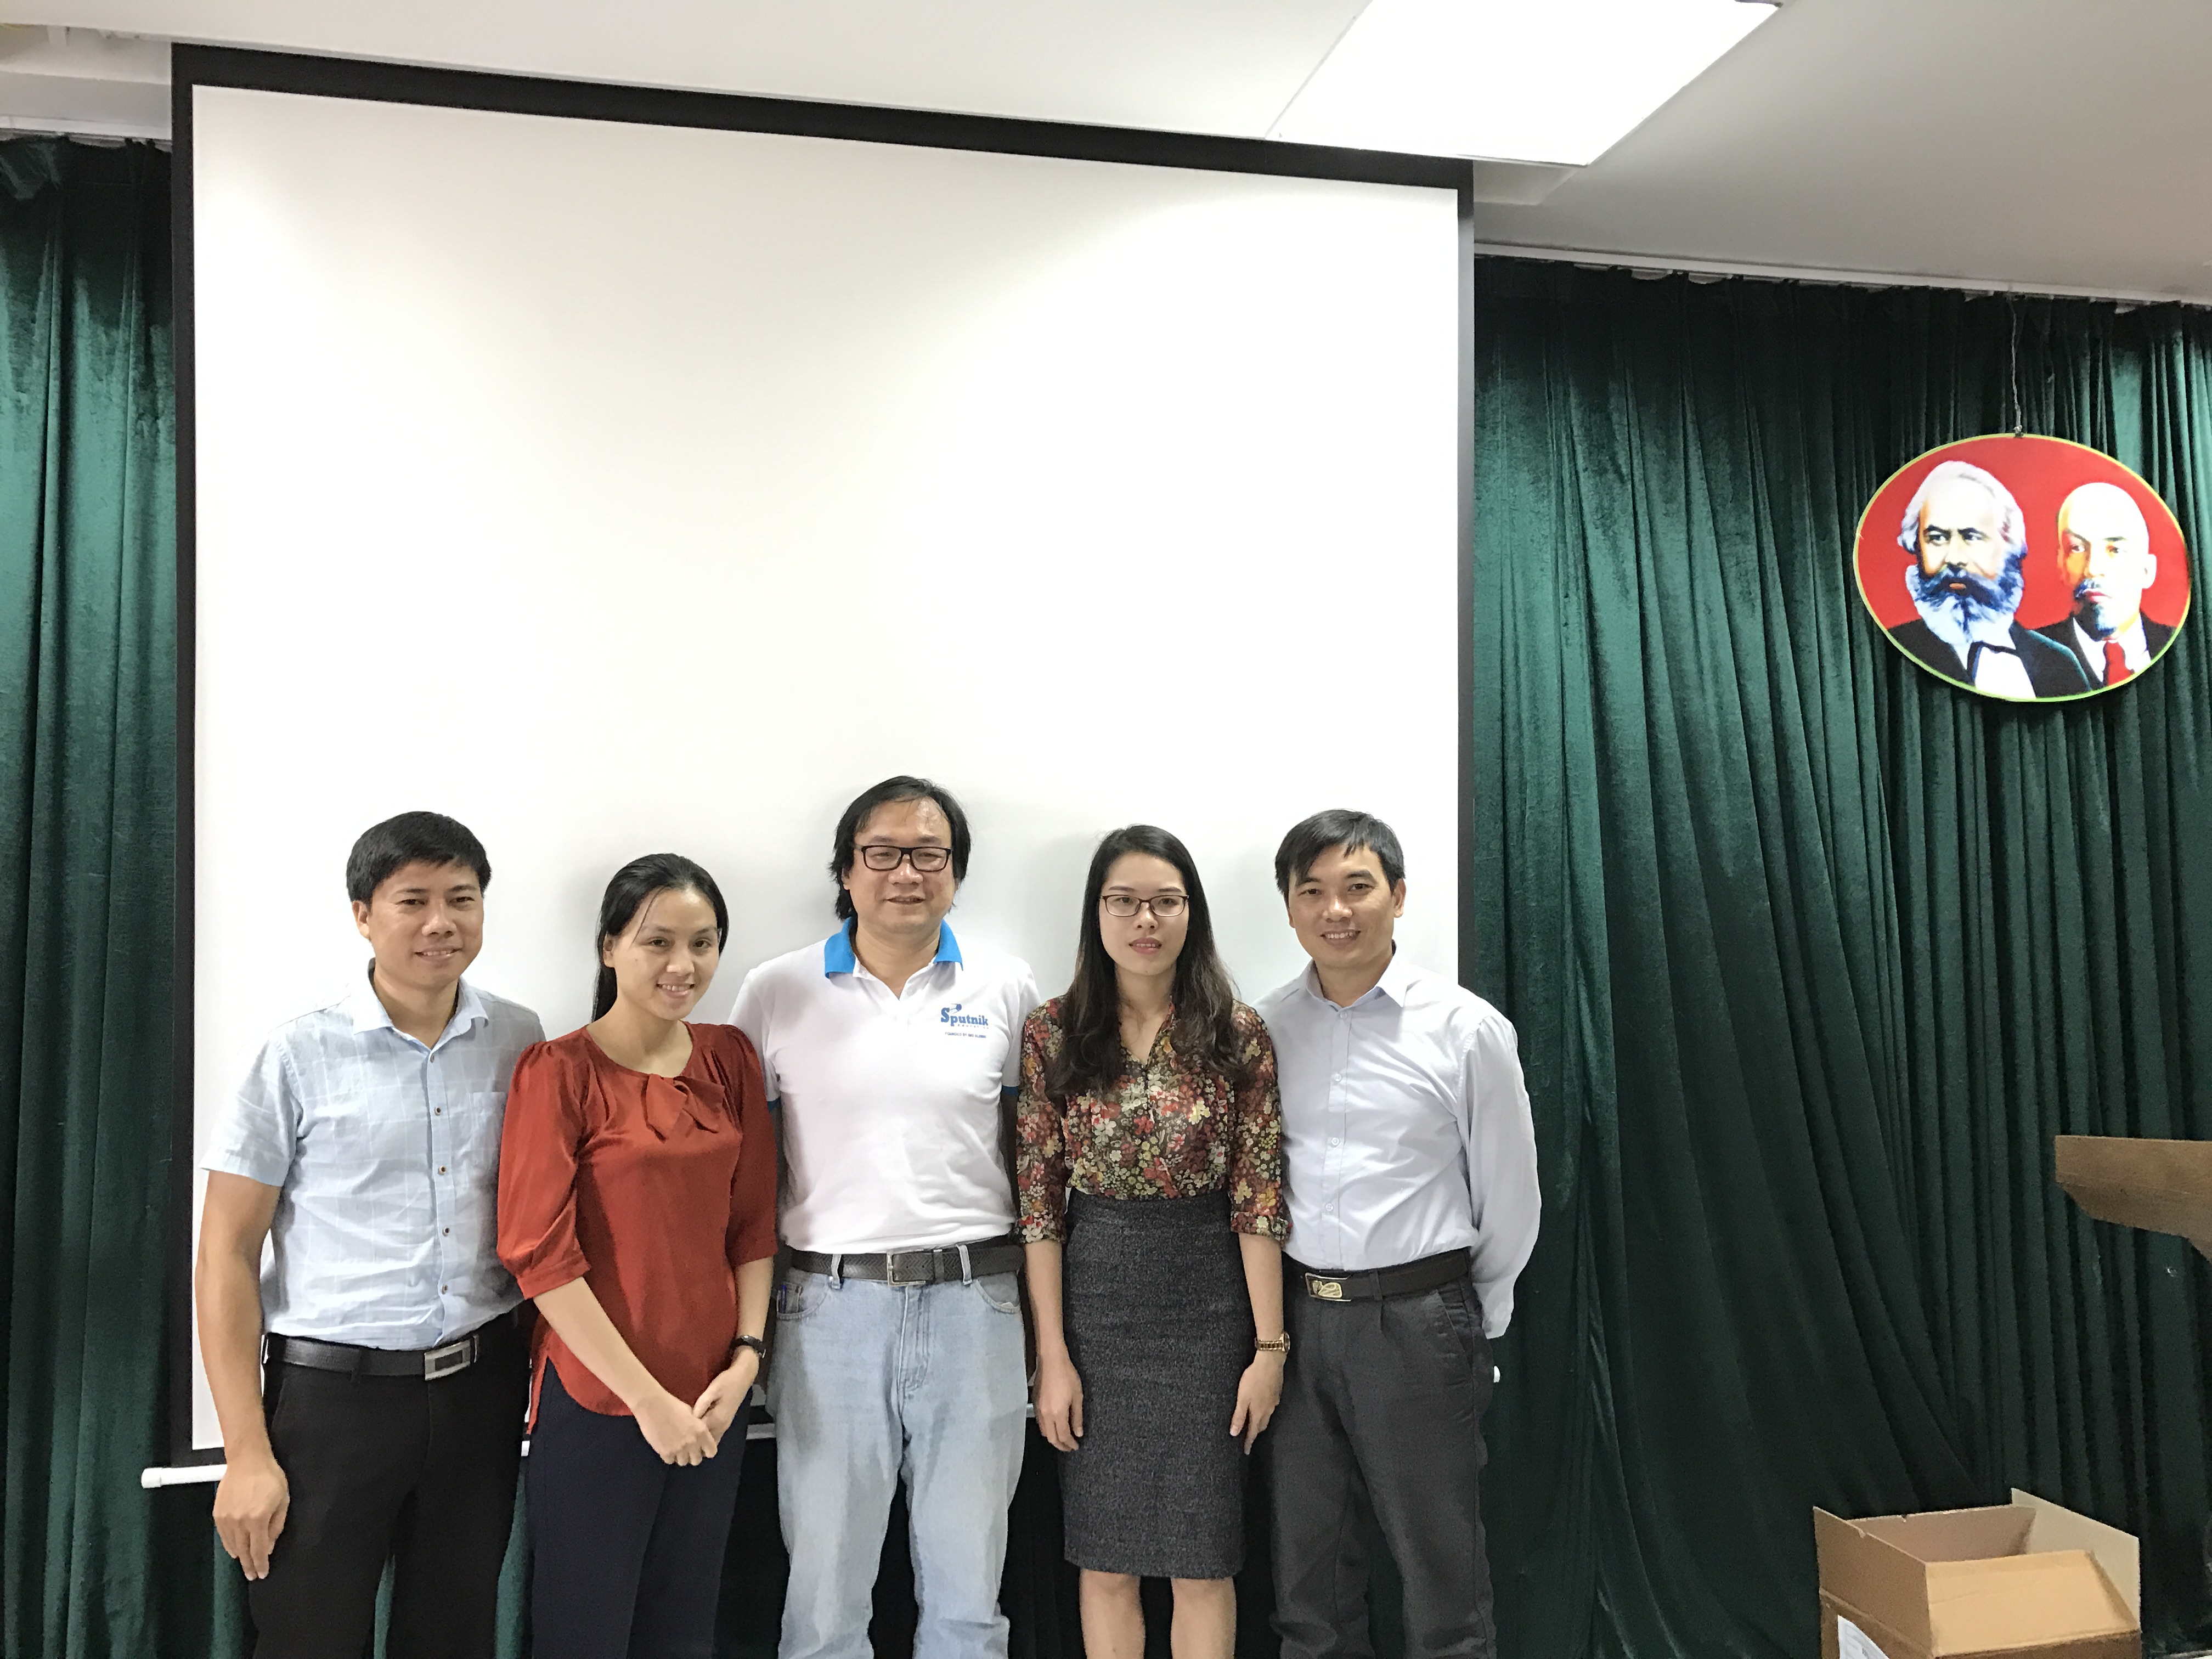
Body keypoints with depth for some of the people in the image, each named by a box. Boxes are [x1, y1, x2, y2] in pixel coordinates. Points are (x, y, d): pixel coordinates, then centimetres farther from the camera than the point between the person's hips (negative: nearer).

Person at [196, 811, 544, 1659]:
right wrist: (247, 1453, -8)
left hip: (479, 1388, 3)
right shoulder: (301, 1056, -7)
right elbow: (227, 1254, -4)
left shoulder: (519, 1041, 2)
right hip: (332, 1392, -3)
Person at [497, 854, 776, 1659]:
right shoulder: (559, 1071, -11)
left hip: (711, 1402, 5)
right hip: (595, 1401, -5)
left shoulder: (730, 1058, 4)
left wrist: (746, 1354, -3)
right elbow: (541, 1254, -14)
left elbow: (754, 1222, 8)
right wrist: (646, 1397, -14)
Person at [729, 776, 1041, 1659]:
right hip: (831, 1304, 0)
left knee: (968, 1585, 14)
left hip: (973, 1299, 1)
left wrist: (1037, 1292, 5)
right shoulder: (777, 992, 1)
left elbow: (1033, 1145, 10)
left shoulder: (1007, 987, 3)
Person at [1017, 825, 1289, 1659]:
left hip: (1208, 1300, 0)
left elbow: (1259, 1199, -4)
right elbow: (1039, 1202, -2)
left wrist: (1269, 1345, -6)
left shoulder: (1238, 1035, -4)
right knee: (1106, 1558, 12)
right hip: (1096, 1294, 1)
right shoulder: (1053, 1034, -3)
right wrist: (1052, 1354, -4)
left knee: (1203, 1561, 9)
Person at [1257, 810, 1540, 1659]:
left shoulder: (1466, 1029, -7)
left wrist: (1481, 1315, 8)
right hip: (1297, 1315, 3)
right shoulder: (1265, 1029, 2)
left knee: (1440, 1561, 9)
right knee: (1307, 1561, 16)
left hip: (1417, 1319, -3)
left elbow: (1508, 1191, 1)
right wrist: (1278, 1319, 8)